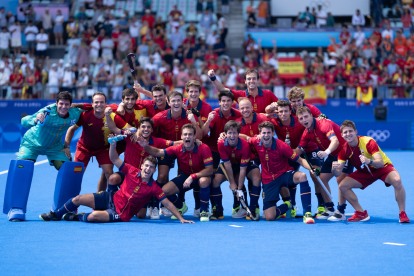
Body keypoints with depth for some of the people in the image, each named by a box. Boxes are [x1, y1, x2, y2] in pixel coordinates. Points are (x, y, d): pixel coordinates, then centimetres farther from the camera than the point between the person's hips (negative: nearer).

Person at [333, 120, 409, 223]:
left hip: (382, 168, -5)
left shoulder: (368, 142, -27)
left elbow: (380, 163, -35)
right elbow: (338, 172, -16)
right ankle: (361, 213, -1)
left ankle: (402, 214, -20)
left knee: (397, 181, -36)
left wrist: (369, 161, -56)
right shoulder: (344, 149, -14)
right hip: (364, 172, 5)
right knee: (343, 186, -13)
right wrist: (334, 169, -41)